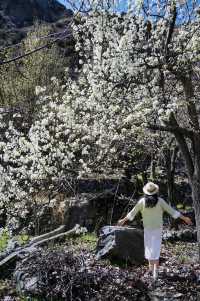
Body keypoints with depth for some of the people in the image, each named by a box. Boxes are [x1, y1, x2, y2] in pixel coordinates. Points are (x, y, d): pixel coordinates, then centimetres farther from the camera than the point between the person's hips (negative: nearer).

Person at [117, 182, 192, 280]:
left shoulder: (142, 201, -10)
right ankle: (155, 271, -9)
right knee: (156, 249, -1)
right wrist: (184, 218, 0)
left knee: (149, 247, 17)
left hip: (147, 228, 1)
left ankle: (151, 267, 25)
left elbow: (132, 213, -3)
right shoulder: (160, 201, -12)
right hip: (158, 228, -1)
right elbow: (172, 211, -8)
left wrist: (123, 220, 10)